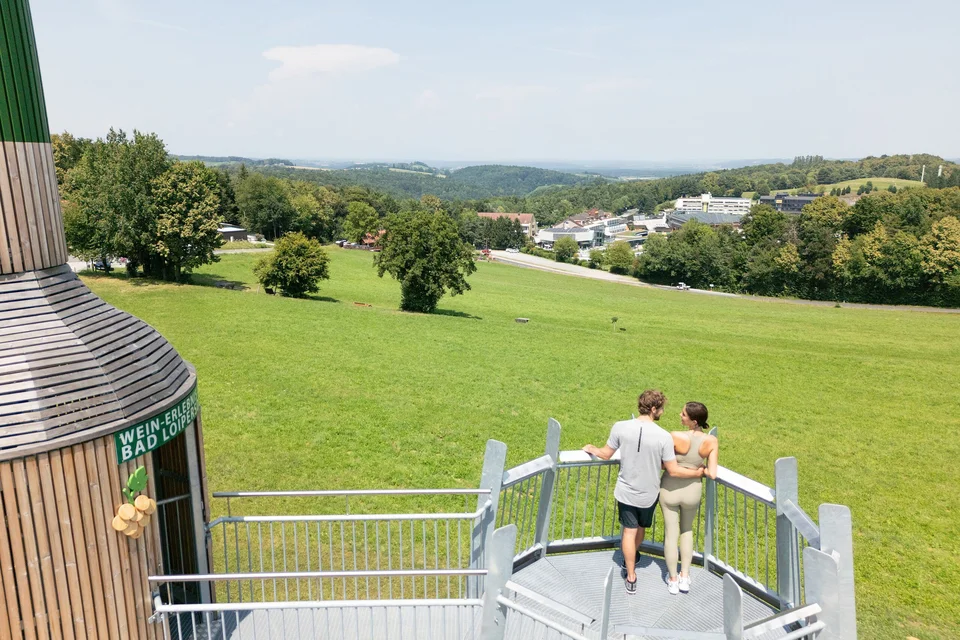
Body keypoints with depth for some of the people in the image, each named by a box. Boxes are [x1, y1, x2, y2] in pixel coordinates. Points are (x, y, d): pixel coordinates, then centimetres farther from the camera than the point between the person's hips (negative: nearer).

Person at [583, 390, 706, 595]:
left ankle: (631, 577, 21)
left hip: (626, 492, 0)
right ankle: (631, 558, 51)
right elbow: (673, 470, -14)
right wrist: (697, 473, 3)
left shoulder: (620, 427, -18)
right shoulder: (664, 437, -22)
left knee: (629, 531, 14)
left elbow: (606, 454, -4)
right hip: (648, 494, 0)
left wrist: (591, 449, 17)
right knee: (641, 528, 26)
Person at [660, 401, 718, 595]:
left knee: (671, 534, 15)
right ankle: (685, 577, 30)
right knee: (687, 530, 28)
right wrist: (699, 468, 4)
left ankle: (673, 581, 28)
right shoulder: (712, 441, -15)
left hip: (670, 489, -2)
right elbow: (712, 474, -15)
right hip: (692, 491, 3)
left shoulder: (675, 437, -24)